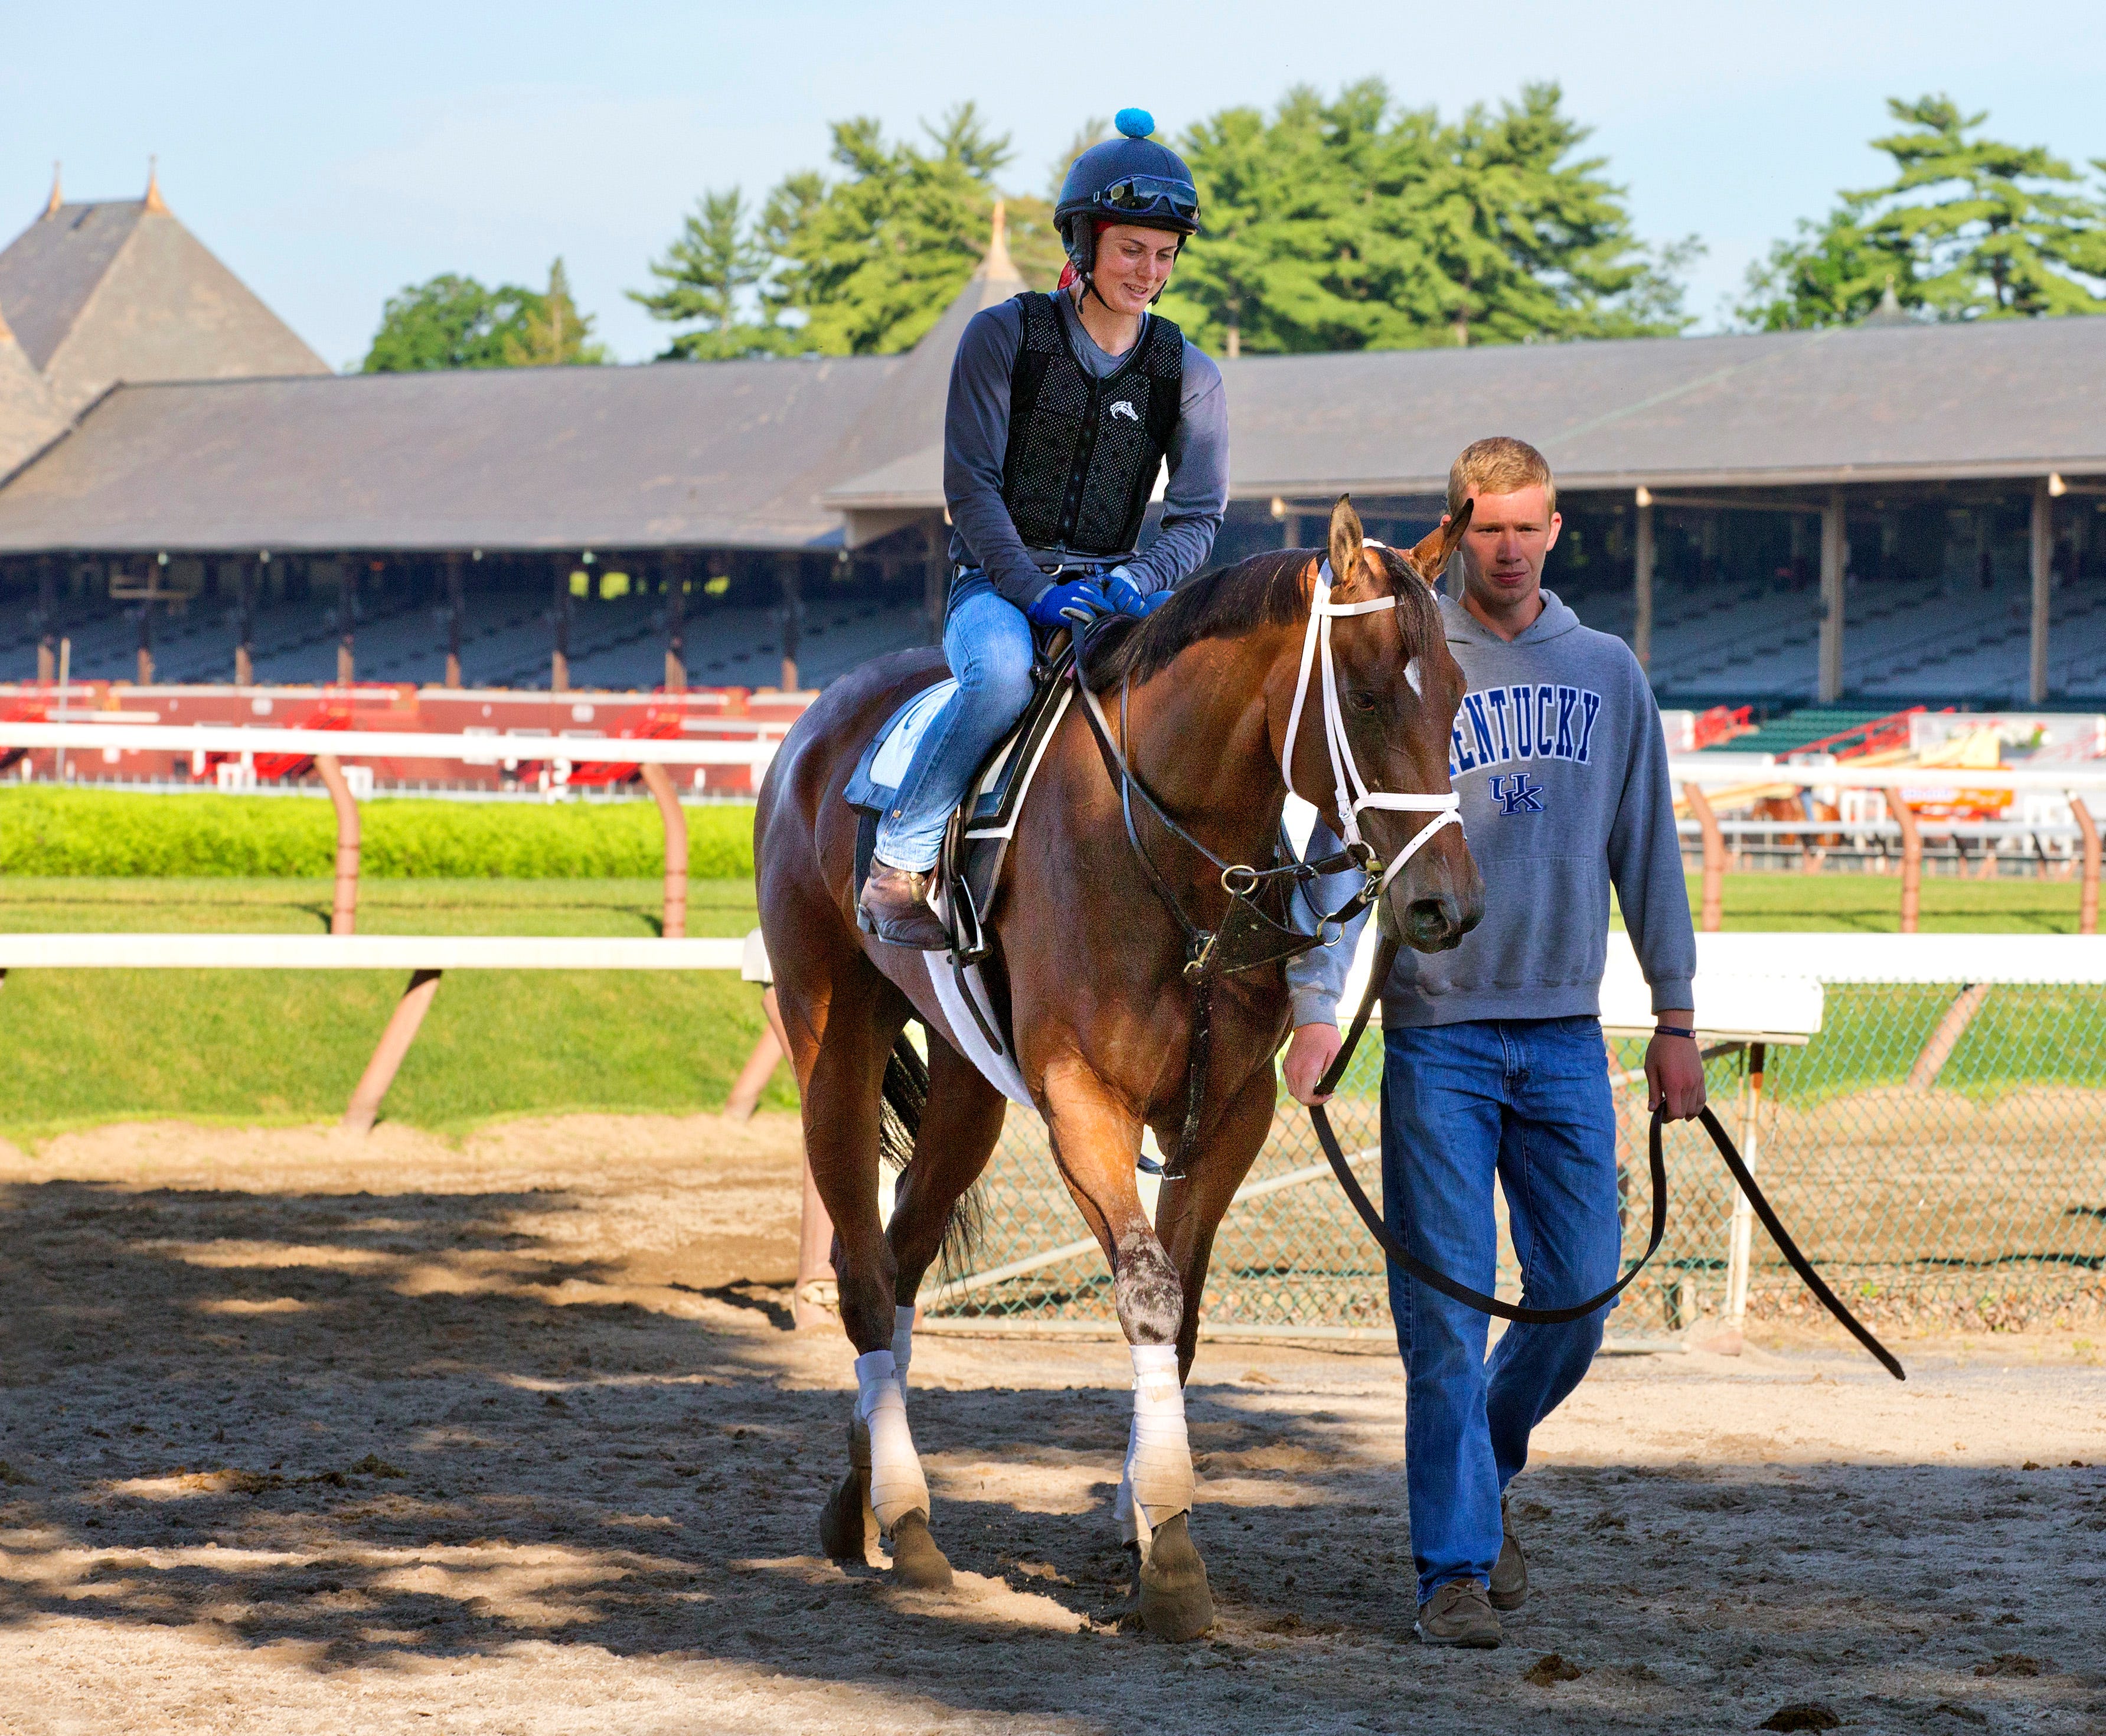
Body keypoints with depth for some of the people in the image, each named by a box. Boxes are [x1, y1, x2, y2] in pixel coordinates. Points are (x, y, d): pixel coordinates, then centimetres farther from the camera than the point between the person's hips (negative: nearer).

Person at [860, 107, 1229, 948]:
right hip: (996, 586, -3)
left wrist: (1130, 587, -18)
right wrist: (1035, 594, -18)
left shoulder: (1189, 376, 7)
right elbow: (971, 489, -6)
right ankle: (898, 863, -24)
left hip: (1113, 588, 3)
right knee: (1003, 670, -38)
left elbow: (1197, 517, 2)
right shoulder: (1003, 336, -2)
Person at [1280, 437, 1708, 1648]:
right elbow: (1341, 849, -2)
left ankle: (1487, 1466, 29)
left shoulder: (1610, 675, 10)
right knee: (1446, 1314, -5)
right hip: (1438, 1033, -3)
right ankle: (1456, 1564, -1)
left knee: (1581, 1294, 3)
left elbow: (1648, 853, 14)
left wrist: (1677, 1018, 11)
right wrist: (1317, 1008, -12)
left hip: (1566, 1033, 3)